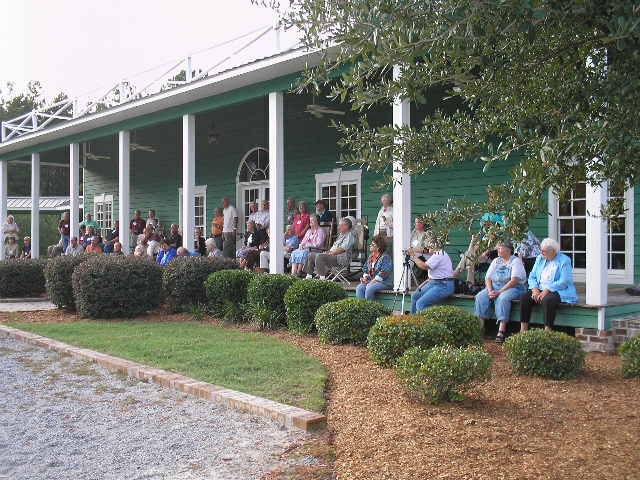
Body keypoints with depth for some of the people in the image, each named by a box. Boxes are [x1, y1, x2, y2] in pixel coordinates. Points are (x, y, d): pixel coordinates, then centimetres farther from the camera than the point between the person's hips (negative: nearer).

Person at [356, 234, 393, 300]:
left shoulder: (385, 257, -10)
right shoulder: (371, 256, 15)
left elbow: (383, 273, -18)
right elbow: (365, 268, 24)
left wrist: (374, 281, -20)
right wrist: (365, 277, 4)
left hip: (385, 282, -7)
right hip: (370, 280, 7)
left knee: (369, 288, -32)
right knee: (359, 287, -18)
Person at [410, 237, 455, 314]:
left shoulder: (439, 255, -15)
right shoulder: (437, 254, 17)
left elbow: (425, 266, -25)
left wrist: (414, 257, -13)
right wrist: (423, 284, 15)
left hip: (443, 286, -11)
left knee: (420, 303, -21)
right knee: (415, 296, 13)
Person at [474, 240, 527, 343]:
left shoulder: (516, 261, -2)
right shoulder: (496, 261, 18)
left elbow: (514, 281, -15)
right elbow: (488, 278, 11)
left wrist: (499, 292, -22)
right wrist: (490, 291, -9)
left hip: (513, 288, -6)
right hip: (494, 287, 6)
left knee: (503, 298, -37)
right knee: (480, 297, -21)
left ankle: (501, 331, -41)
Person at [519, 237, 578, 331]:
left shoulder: (564, 261, -6)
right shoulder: (540, 258, 14)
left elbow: (563, 282, -16)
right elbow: (532, 277, 12)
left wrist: (547, 290, -23)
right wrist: (534, 289, -9)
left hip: (557, 291, -6)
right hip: (539, 289, 6)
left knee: (547, 300, -37)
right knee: (524, 297, -20)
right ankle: (523, 330, -20)